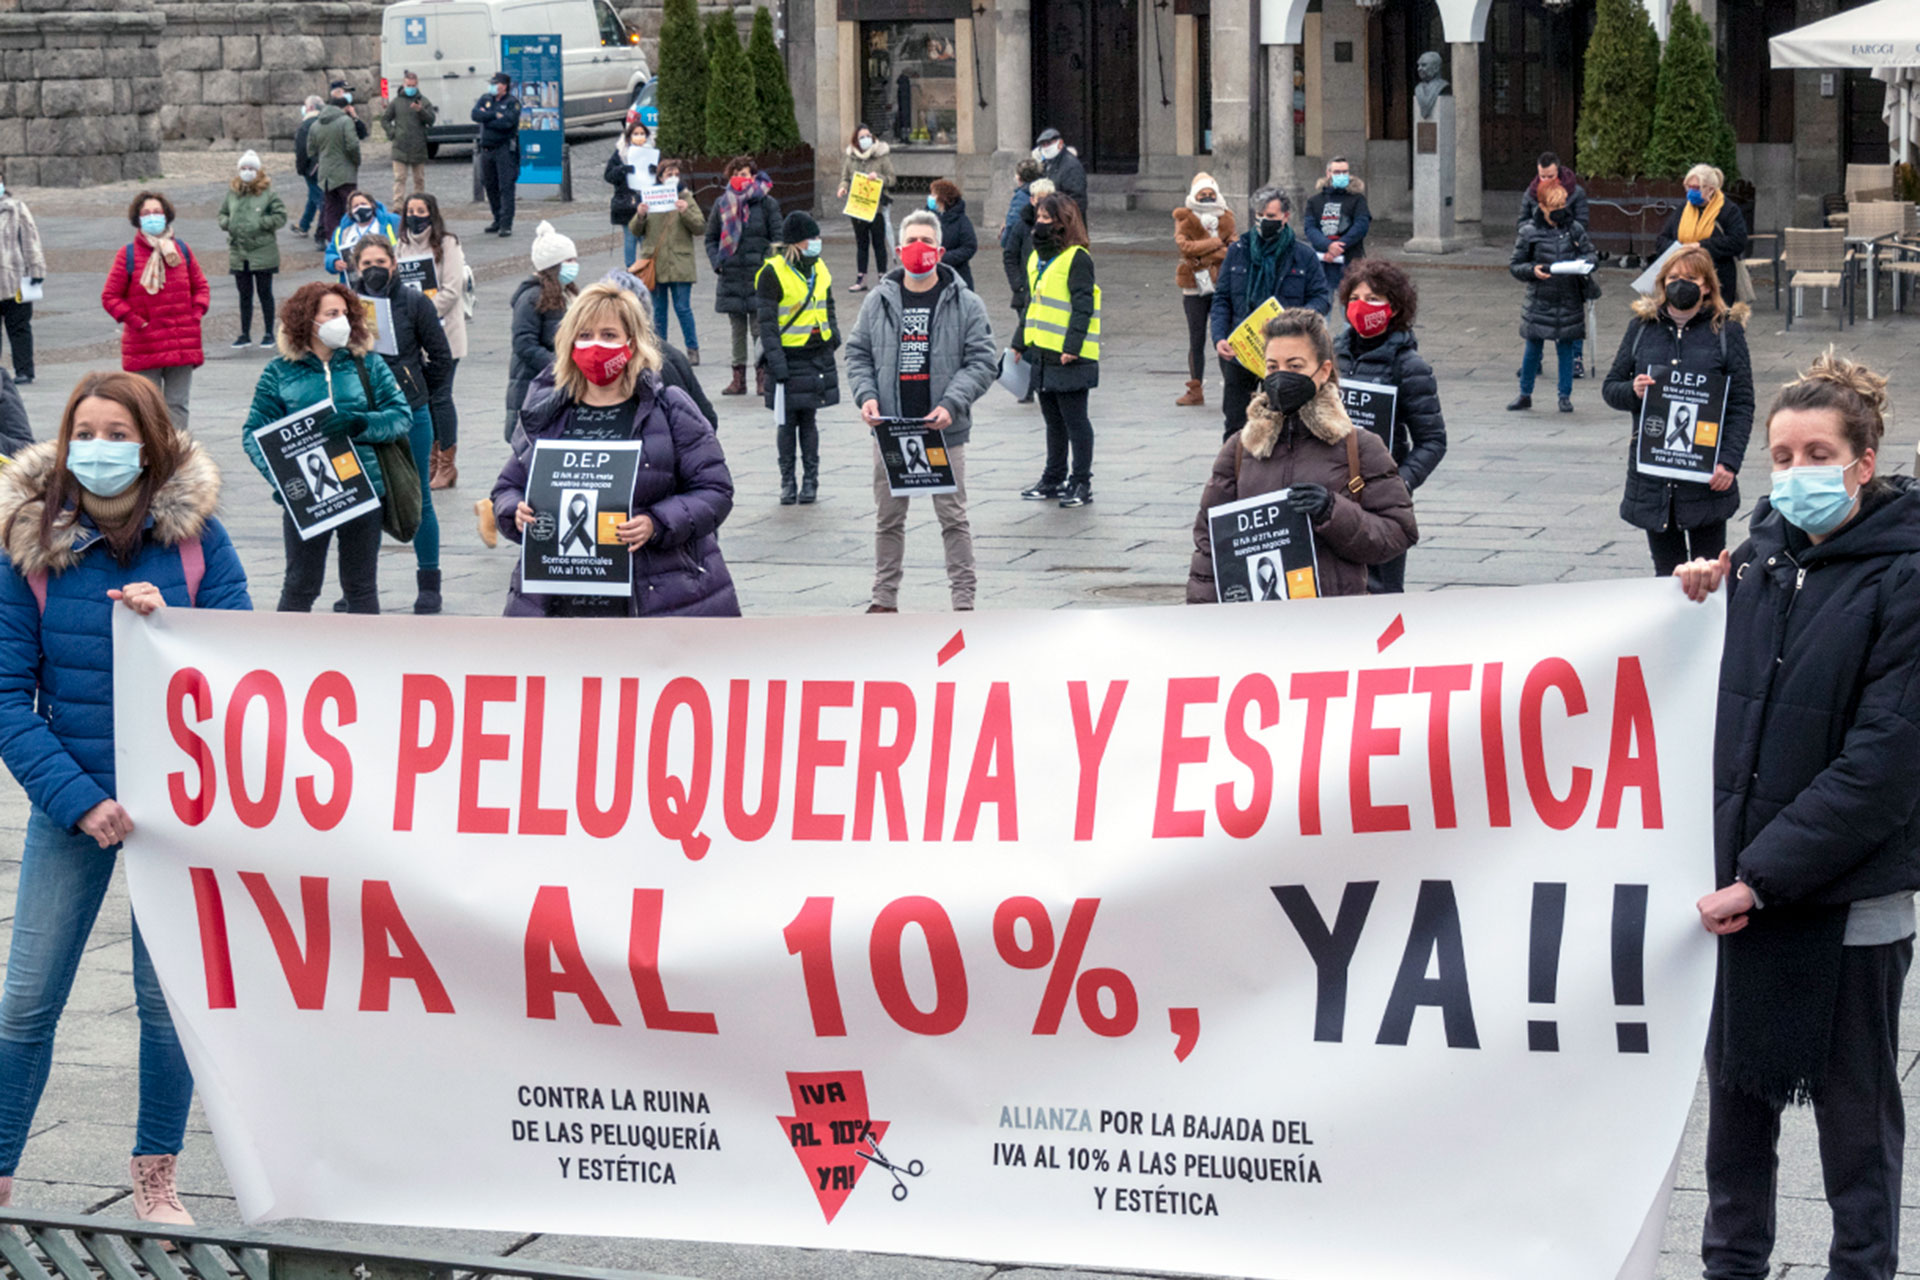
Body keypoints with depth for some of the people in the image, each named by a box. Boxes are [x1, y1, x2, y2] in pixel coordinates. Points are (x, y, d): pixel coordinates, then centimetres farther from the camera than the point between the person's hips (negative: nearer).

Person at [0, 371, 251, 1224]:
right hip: (69, 803, 0)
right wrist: (78, 799, -16)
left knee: (169, 997, 7)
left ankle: (156, 1178, 22)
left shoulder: (195, 537, -4)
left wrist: (171, 626, -20)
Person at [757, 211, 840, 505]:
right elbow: (767, 321, -13)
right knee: (787, 420, 3)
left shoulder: (819, 269, 9)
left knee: (808, 418, 10)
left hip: (818, 355, 5)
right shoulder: (773, 273, -12)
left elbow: (828, 304, 24)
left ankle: (811, 479, 15)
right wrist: (775, 360, -19)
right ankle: (787, 481, 12)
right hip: (788, 356, -5)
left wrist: (834, 332, 10)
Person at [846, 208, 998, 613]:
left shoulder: (965, 304, -1)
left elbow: (982, 361, -3)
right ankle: (885, 599, 20)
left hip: (944, 432, -2)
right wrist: (866, 395, -5)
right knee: (888, 517, 10)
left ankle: (963, 601, 6)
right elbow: (857, 354, 13)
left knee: (953, 517, 0)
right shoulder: (879, 302, 7)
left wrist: (951, 404, -15)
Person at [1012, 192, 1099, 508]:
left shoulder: (1077, 258, -11)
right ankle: (1054, 479, 23)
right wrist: (1020, 342, 19)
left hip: (1069, 356, -8)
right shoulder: (1037, 257, 15)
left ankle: (1081, 483, 5)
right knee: (1053, 420, 15)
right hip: (1042, 353, 8)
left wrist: (1071, 346, -21)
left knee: (1074, 419, -1)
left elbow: (1083, 307, -16)